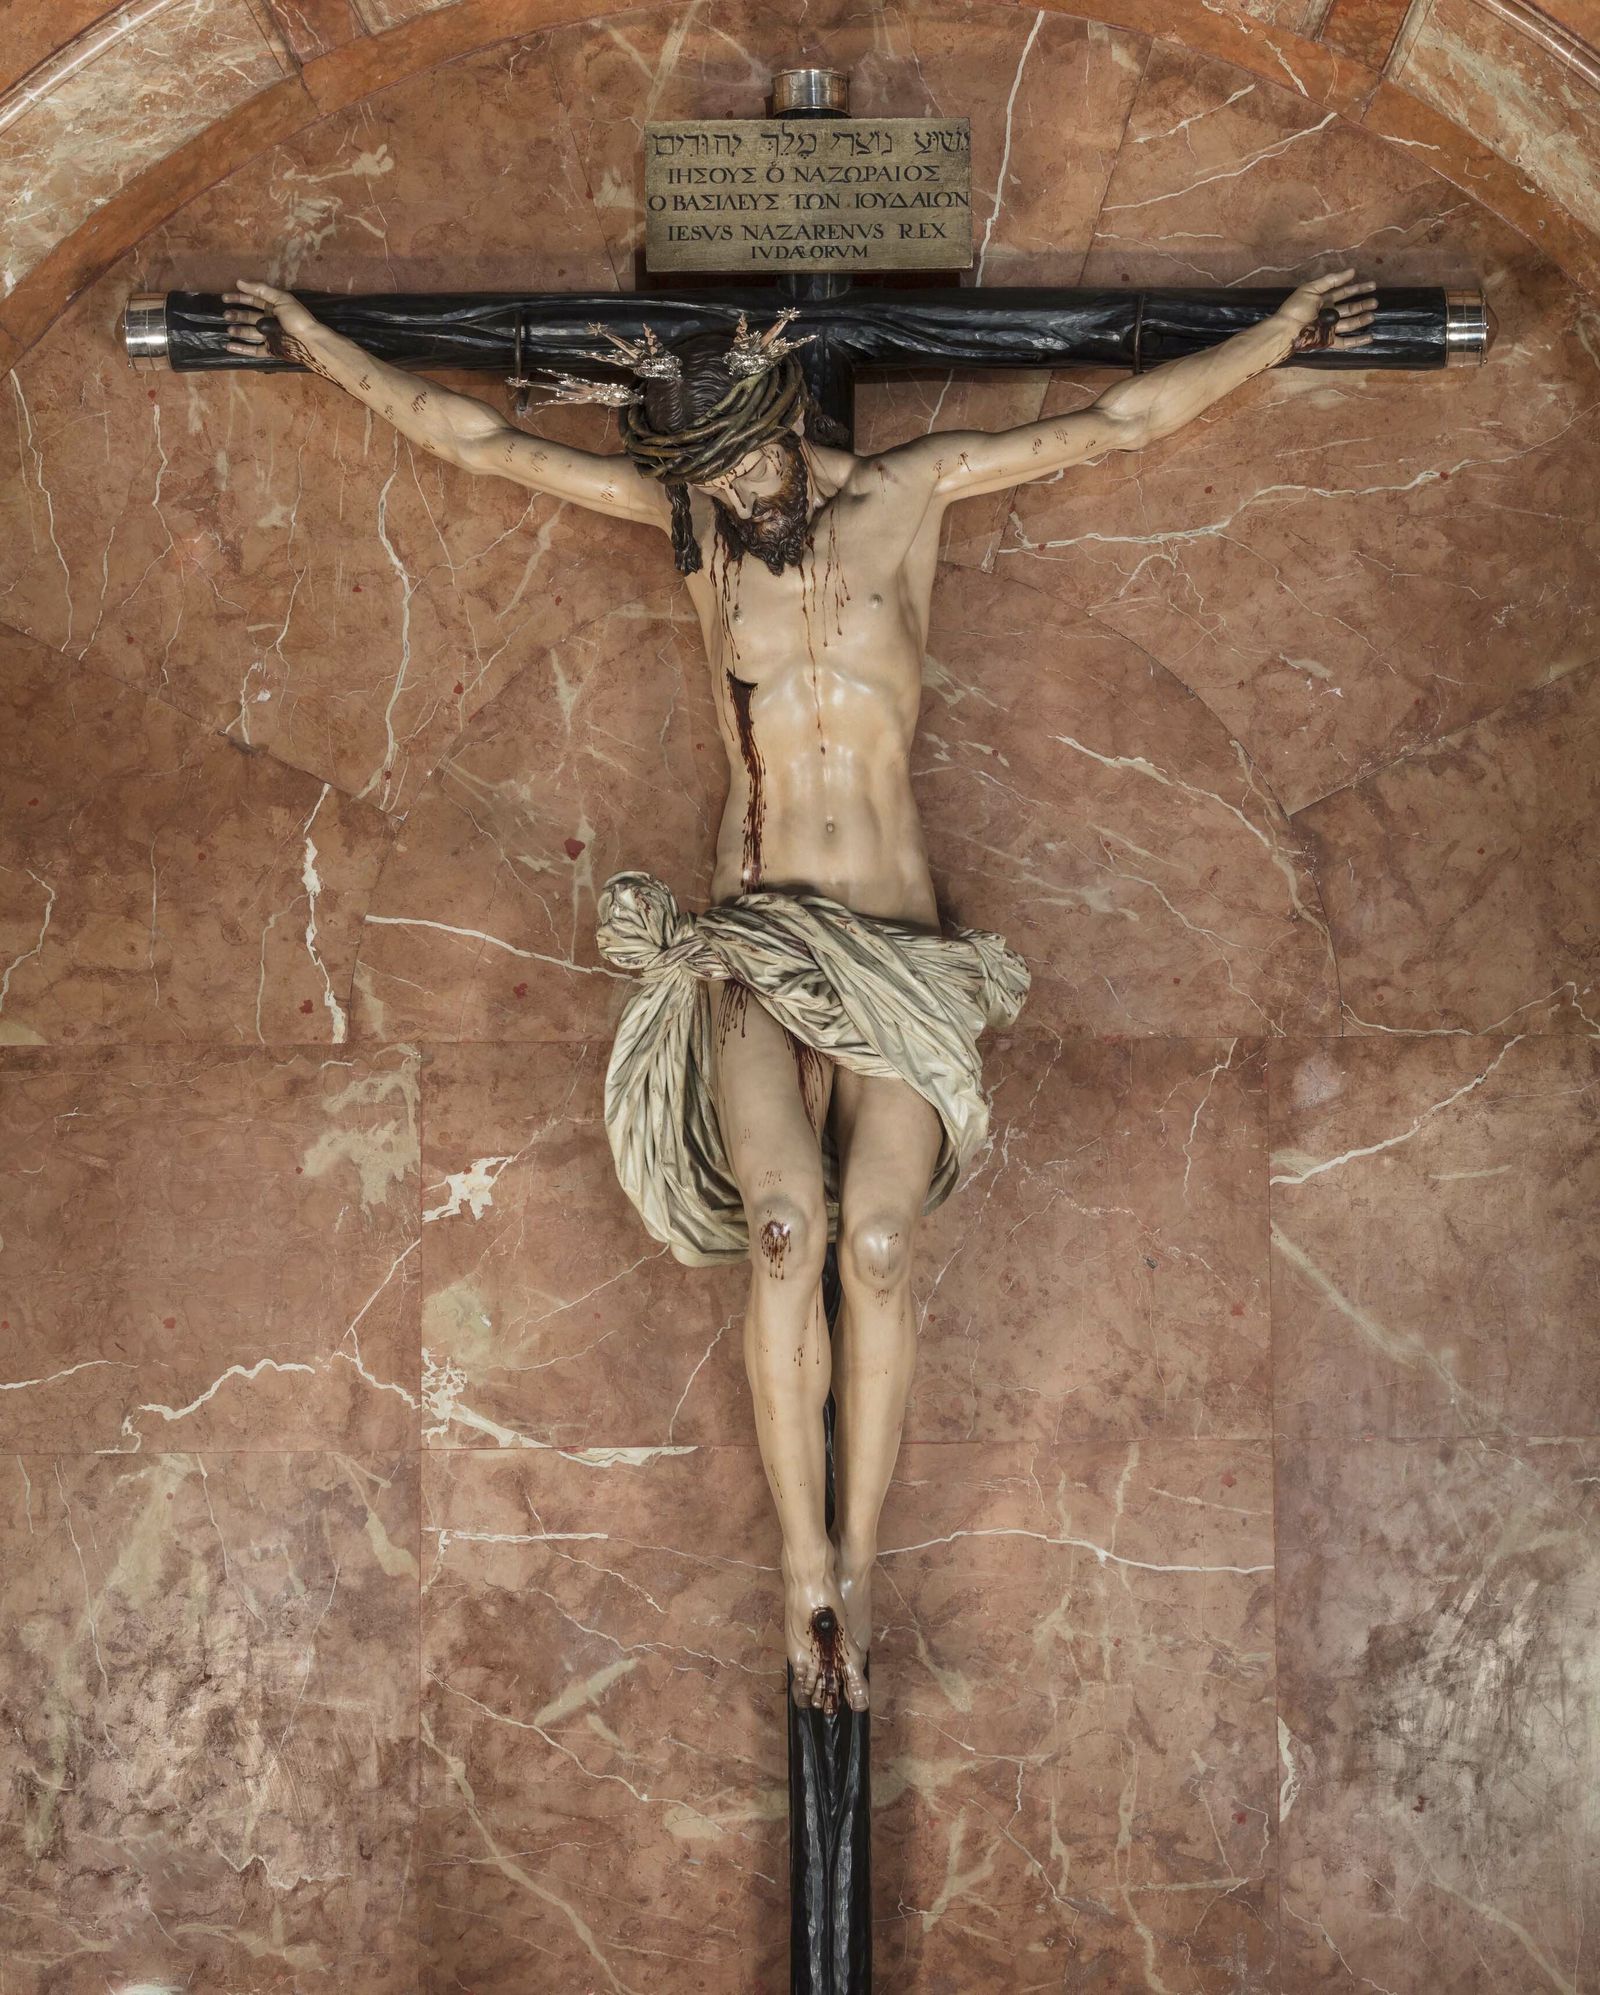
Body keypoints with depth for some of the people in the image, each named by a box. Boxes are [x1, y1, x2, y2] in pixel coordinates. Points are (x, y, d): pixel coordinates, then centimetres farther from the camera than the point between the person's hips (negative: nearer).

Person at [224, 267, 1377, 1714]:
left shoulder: (907, 494, 9)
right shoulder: (686, 519, 11)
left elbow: (1119, 421, 15)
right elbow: (476, 440, 17)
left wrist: (1286, 331, 18)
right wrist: (316, 344, 20)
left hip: (900, 954, 0)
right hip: (753, 944, 0)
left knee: (877, 1238, -19)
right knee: (786, 1226, -23)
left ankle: (860, 1560, -7)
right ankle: (806, 1566, -13)